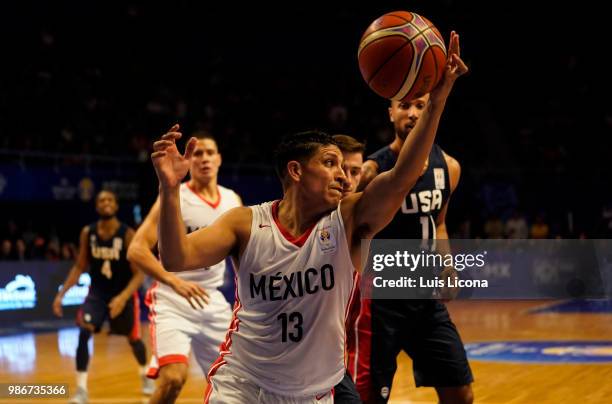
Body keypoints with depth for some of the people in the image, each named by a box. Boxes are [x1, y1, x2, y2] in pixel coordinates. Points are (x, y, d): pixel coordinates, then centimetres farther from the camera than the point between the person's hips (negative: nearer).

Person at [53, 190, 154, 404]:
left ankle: (145, 375, 43)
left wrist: (123, 297, -34)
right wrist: (61, 294, -7)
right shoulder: (87, 233, -9)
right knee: (83, 334, -19)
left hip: (124, 293, -2)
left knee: (133, 338, 12)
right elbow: (79, 267, 1)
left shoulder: (128, 234, -21)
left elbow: (139, 273, -21)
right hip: (97, 292, 2)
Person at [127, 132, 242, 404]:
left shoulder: (232, 201, 7)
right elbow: (136, 251, -17)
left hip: (213, 301, 6)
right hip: (173, 300, -6)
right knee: (173, 378, -23)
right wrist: (175, 281, -29)